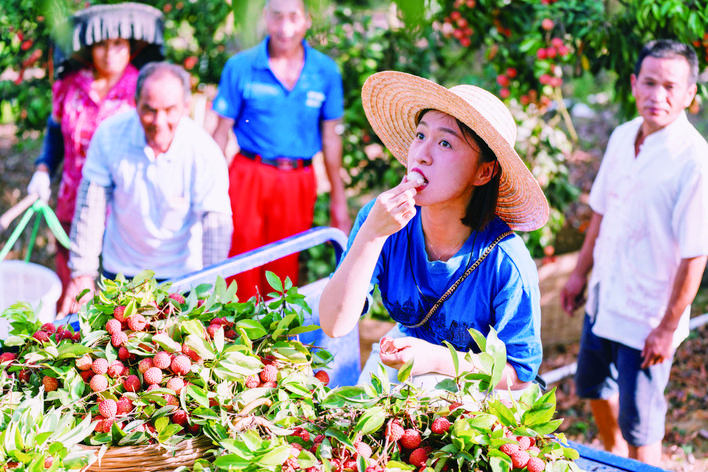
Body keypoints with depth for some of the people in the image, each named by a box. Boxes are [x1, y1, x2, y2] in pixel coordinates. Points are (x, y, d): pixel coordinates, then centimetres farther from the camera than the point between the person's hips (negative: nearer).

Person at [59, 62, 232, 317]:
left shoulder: (204, 152, -24)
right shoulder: (109, 134, -18)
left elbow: (216, 226, -21)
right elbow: (91, 206, -12)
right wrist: (83, 273, -12)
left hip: (182, 273, -2)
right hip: (121, 268, 2)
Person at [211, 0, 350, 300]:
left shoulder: (325, 71, 4)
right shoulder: (240, 67, 0)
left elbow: (330, 137, 9)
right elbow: (222, 131, 4)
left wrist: (338, 199, 11)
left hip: (298, 183, 1)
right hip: (249, 176, -1)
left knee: (285, 268, 6)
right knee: (243, 263, -4)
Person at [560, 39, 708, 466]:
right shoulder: (623, 137, -1)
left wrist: (668, 327, -19)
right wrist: (581, 272, 16)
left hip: (648, 318, -8)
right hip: (604, 299, 8)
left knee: (640, 424, 2)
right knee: (595, 387, 27)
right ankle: (614, 459, 53)